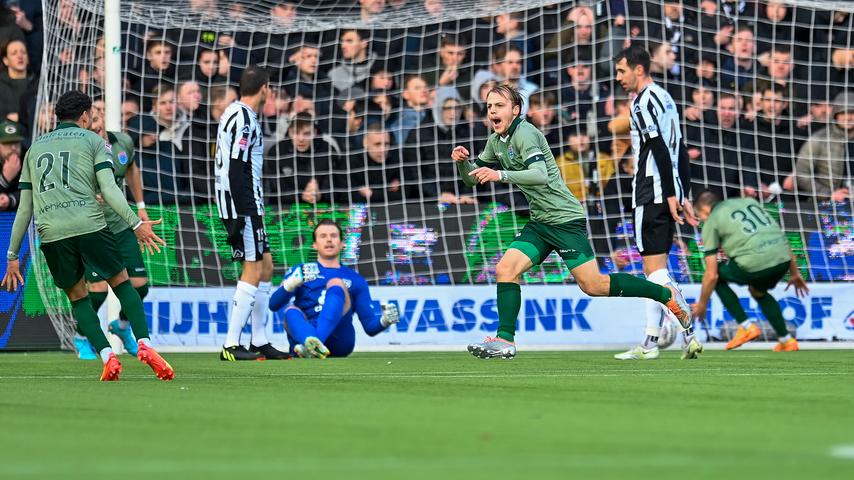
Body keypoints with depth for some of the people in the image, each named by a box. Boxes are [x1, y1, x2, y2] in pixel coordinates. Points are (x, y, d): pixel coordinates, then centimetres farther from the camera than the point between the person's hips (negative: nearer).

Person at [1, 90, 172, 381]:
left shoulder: (35, 148, 24)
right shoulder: (91, 140, 13)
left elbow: (25, 208, 22)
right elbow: (108, 189, -2)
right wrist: (136, 223, -7)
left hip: (51, 234, 3)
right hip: (89, 226, -3)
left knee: (77, 297, 15)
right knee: (122, 283, 10)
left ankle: (107, 357, -2)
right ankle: (144, 344, -9)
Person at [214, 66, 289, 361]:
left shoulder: (237, 114, 17)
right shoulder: (243, 118, -15)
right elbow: (236, 170, -21)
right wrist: (239, 215, -23)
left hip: (247, 204, 11)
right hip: (242, 203, -11)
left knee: (266, 267, 14)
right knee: (253, 271, -11)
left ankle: (259, 342, 18)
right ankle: (231, 346, -12)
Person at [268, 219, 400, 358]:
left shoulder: (356, 280, 22)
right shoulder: (300, 272, 22)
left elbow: (370, 326, 17)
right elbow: (273, 305, 8)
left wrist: (384, 321, -6)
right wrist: (288, 286, -13)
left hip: (339, 340, 0)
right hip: (304, 336, 0)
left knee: (336, 284, -22)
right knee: (291, 310, -30)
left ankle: (309, 346, -47)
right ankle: (311, 343, -65)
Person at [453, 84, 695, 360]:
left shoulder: (524, 133, -16)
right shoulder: (496, 141, 11)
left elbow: (540, 175, -30)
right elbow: (472, 178, 18)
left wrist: (501, 175, -39)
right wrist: (462, 161, -3)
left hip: (565, 218, -8)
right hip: (539, 222, 8)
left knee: (593, 286, -8)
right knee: (505, 270, -8)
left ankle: (667, 295, 5)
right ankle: (505, 340, -7)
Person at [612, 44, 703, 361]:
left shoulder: (644, 101, -11)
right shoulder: (664, 98, 19)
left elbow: (661, 151, -20)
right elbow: (680, 151, 20)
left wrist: (670, 194, -21)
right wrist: (683, 196, 21)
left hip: (653, 196, -10)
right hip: (668, 195, 10)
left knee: (656, 270, -10)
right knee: (654, 271, 10)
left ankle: (689, 334, -18)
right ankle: (650, 343, 11)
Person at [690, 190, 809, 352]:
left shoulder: (711, 223, 11)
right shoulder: (749, 201, 27)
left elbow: (712, 275, 8)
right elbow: (780, 236, 25)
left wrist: (701, 305, 21)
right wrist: (794, 273, 30)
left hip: (755, 264, -6)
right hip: (783, 259, 6)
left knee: (718, 276, 20)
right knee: (758, 292, 34)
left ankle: (746, 327, 14)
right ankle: (786, 340, 27)